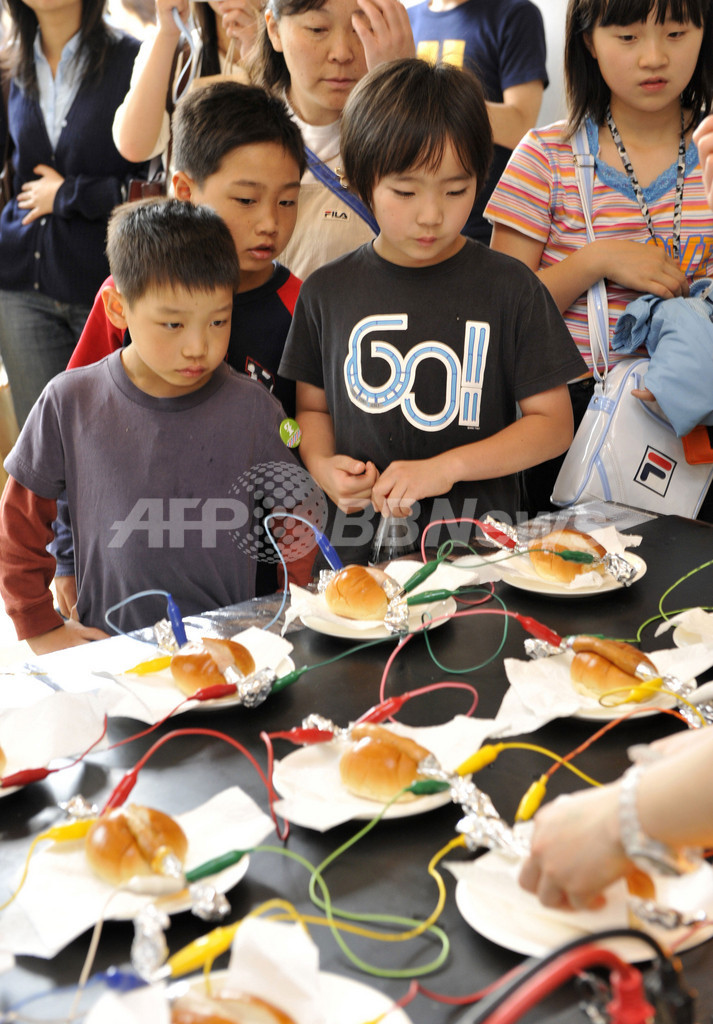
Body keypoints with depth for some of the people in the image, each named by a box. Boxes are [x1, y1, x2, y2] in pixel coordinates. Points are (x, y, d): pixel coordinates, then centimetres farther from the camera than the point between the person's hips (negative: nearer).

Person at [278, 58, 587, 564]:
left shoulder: (509, 288, 1)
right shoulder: (327, 291, 7)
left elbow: (553, 422, 1)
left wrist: (445, 467, -10)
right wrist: (322, 466, -5)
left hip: (479, 542, -1)